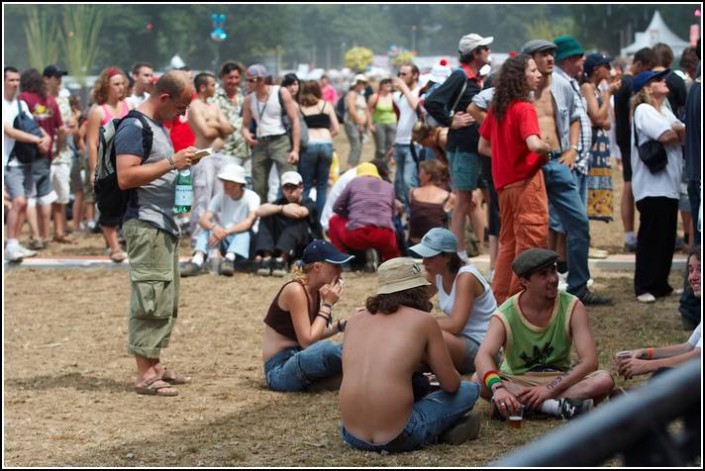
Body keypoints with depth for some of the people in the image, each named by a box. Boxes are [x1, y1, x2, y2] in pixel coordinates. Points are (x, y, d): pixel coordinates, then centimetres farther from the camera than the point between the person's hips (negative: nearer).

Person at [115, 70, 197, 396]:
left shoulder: (158, 126, 18)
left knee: (167, 300, 12)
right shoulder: (134, 127, -12)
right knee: (152, 299, -10)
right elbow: (125, 177, -22)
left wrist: (181, 163, 13)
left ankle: (155, 365, 20)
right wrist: (171, 163, -22)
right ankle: (145, 375, -8)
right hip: (145, 225, -10)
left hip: (164, 225, 10)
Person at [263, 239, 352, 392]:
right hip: (279, 370, -9)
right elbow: (308, 341, -21)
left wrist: (342, 325, -1)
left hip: (299, 360, 9)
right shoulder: (295, 291, -18)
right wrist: (328, 305, -15)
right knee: (326, 350, -35)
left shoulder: (315, 291, 6)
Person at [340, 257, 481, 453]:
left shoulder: (354, 321, 14)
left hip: (352, 435, 4)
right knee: (470, 390, 18)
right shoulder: (423, 320, 2)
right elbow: (451, 385, 5)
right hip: (398, 438, -4)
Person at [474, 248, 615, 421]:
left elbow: (589, 361, -19)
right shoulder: (505, 316, -15)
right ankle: (557, 406, -36)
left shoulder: (572, 307, -11)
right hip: (516, 383, -1)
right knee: (478, 381, -32)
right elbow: (483, 357, -31)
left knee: (605, 380, -27)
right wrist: (497, 387, -53)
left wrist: (549, 389, -31)